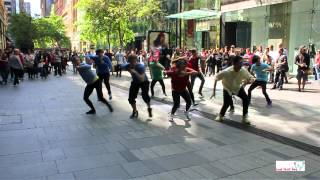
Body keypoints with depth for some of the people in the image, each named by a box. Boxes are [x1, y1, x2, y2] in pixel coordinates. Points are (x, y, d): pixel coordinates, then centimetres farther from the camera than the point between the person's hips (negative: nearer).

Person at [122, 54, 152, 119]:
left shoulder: (141, 66, -35)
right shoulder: (127, 66, -24)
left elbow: (142, 79, -44)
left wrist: (135, 72, -51)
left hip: (144, 82, -4)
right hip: (135, 82, 4)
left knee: (145, 95, -24)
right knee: (131, 98, -3)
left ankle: (149, 108, 7)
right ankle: (135, 111, 23)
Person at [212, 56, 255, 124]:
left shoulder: (243, 70, -25)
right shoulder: (226, 72, -33)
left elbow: (251, 78, -12)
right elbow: (216, 78, -21)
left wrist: (248, 81, -38)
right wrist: (214, 91, -23)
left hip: (238, 87, 3)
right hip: (227, 88, -3)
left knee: (246, 98, -19)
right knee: (227, 103, -16)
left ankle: (245, 117, -3)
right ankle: (220, 116, 17)